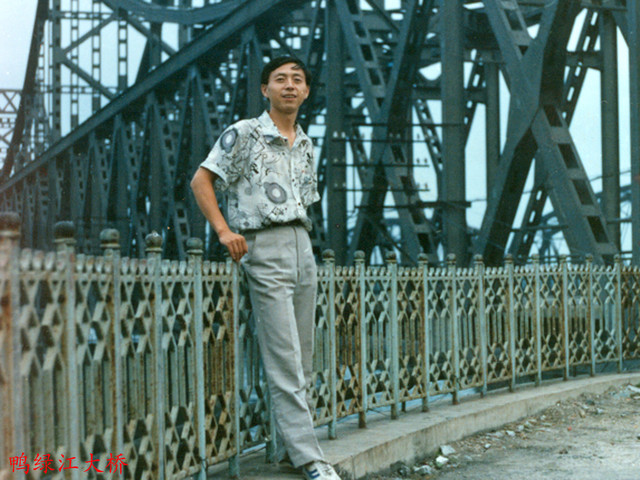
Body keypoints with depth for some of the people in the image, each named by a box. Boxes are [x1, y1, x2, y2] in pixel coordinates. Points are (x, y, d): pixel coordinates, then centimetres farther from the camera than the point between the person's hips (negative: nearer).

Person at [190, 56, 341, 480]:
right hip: (264, 249, -7)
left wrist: (301, 241, 16)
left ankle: (296, 440, 18)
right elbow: (201, 181, -4)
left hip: (302, 247, 7)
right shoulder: (244, 134, -3)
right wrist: (225, 230, -14)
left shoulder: (306, 145, 16)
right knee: (284, 359, -9)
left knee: (304, 360, 9)